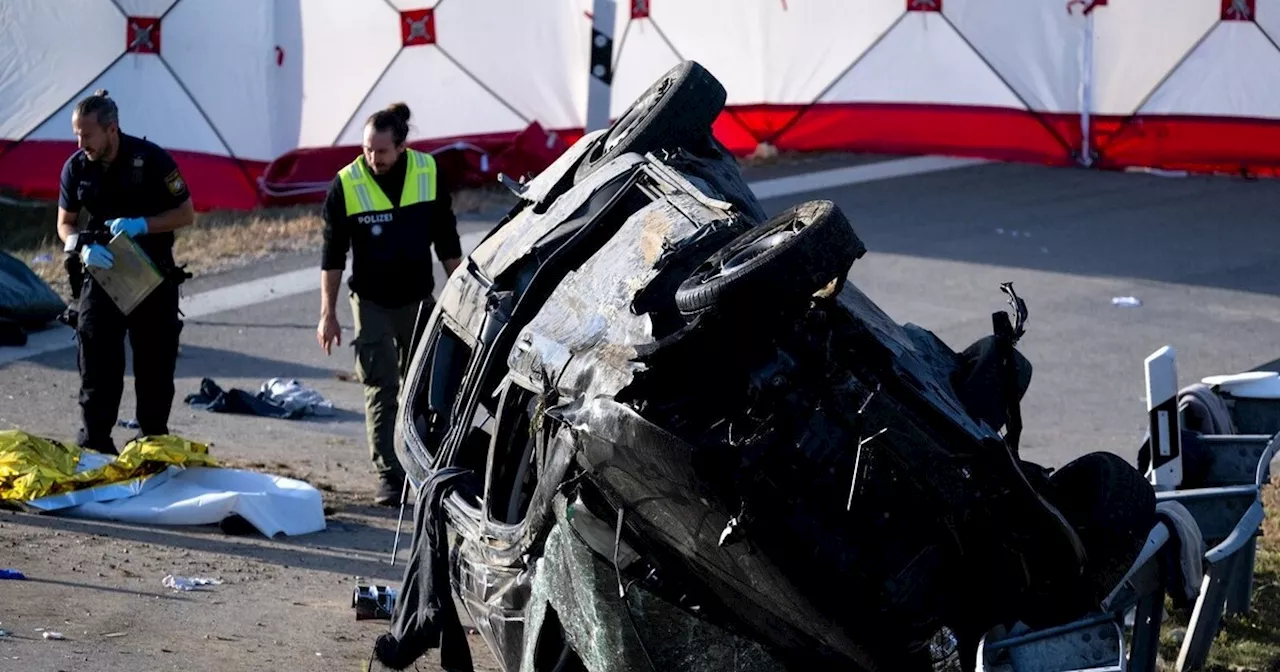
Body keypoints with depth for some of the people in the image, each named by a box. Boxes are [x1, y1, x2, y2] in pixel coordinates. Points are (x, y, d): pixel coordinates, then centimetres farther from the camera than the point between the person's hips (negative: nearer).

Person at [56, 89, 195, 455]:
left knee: (155, 361, 6)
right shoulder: (76, 167, -5)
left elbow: (186, 214, -9)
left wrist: (141, 225, -25)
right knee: (96, 357, -4)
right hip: (101, 271, 2)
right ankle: (93, 443, 3)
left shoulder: (151, 159, -15)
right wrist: (83, 246, -16)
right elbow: (65, 223, 6)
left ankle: (153, 441, 20)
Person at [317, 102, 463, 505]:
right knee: (381, 390, -3)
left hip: (419, 300, 2)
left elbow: (447, 242, 4)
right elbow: (332, 255, -7)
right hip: (372, 304, -2)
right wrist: (328, 314, -8)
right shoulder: (346, 185, -12)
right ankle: (388, 475, 0)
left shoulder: (428, 174, -7)